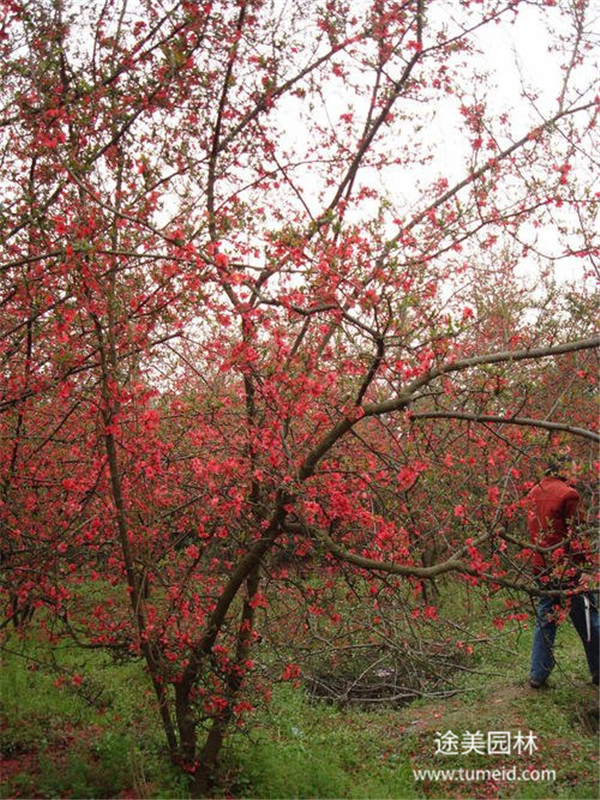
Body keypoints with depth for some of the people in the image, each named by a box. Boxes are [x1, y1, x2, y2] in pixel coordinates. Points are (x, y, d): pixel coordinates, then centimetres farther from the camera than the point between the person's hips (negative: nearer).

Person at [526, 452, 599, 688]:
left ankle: (538, 674, 13)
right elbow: (572, 536, -13)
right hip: (567, 568, -7)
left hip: (542, 568, 7)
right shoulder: (568, 493, -12)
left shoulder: (534, 493, 10)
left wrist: (541, 557, 15)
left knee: (545, 618, 13)